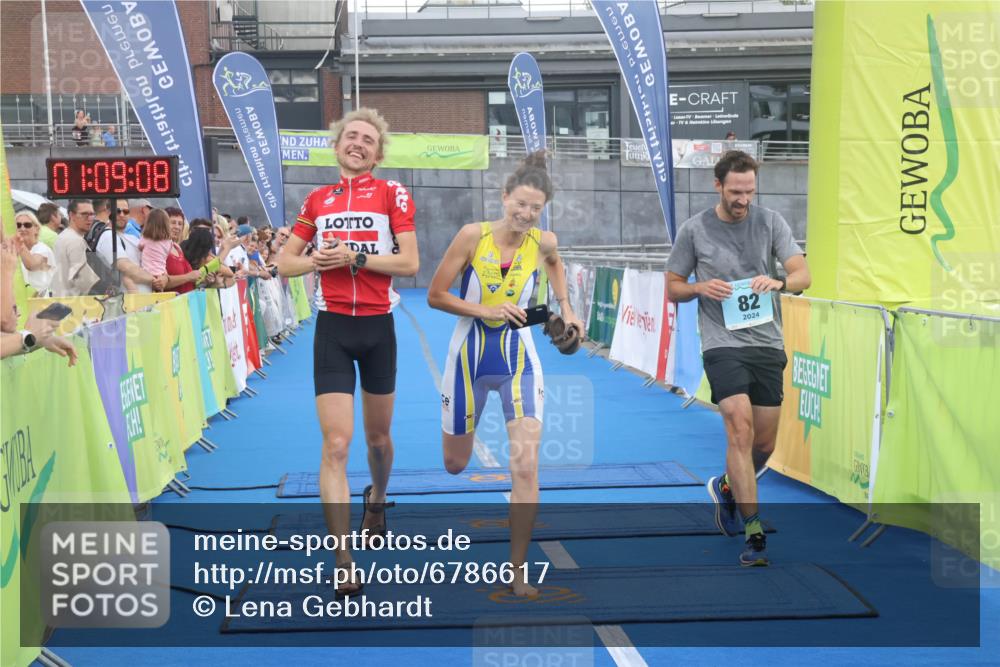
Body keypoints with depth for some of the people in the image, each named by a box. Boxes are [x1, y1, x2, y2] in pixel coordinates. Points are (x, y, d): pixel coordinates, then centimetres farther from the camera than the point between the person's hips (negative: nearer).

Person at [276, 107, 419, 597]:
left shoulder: (392, 193, -1)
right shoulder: (318, 200, 8)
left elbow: (410, 263, -8)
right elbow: (285, 264, 10)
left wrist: (355, 256, -17)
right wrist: (316, 259, -10)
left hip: (377, 327, 0)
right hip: (332, 328, 1)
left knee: (378, 435, 16)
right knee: (336, 445, -10)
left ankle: (376, 499, 49)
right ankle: (343, 566, -11)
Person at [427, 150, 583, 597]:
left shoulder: (543, 242, -7)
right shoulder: (473, 235, -15)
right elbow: (435, 296, -10)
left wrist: (565, 309, 10)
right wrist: (485, 311, -19)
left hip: (519, 359, 1)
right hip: (469, 356, -1)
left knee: (525, 467, -13)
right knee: (455, 465, 15)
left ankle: (517, 571, -2)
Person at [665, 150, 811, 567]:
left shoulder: (770, 222, 4)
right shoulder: (693, 230, 0)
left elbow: (802, 274, 0)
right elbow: (673, 288, 8)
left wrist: (778, 283, -22)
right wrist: (701, 288, -13)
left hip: (767, 344, 3)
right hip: (723, 344, -3)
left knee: (764, 444, 10)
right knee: (740, 428, -19)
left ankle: (727, 487, 42)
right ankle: (754, 532, -16)